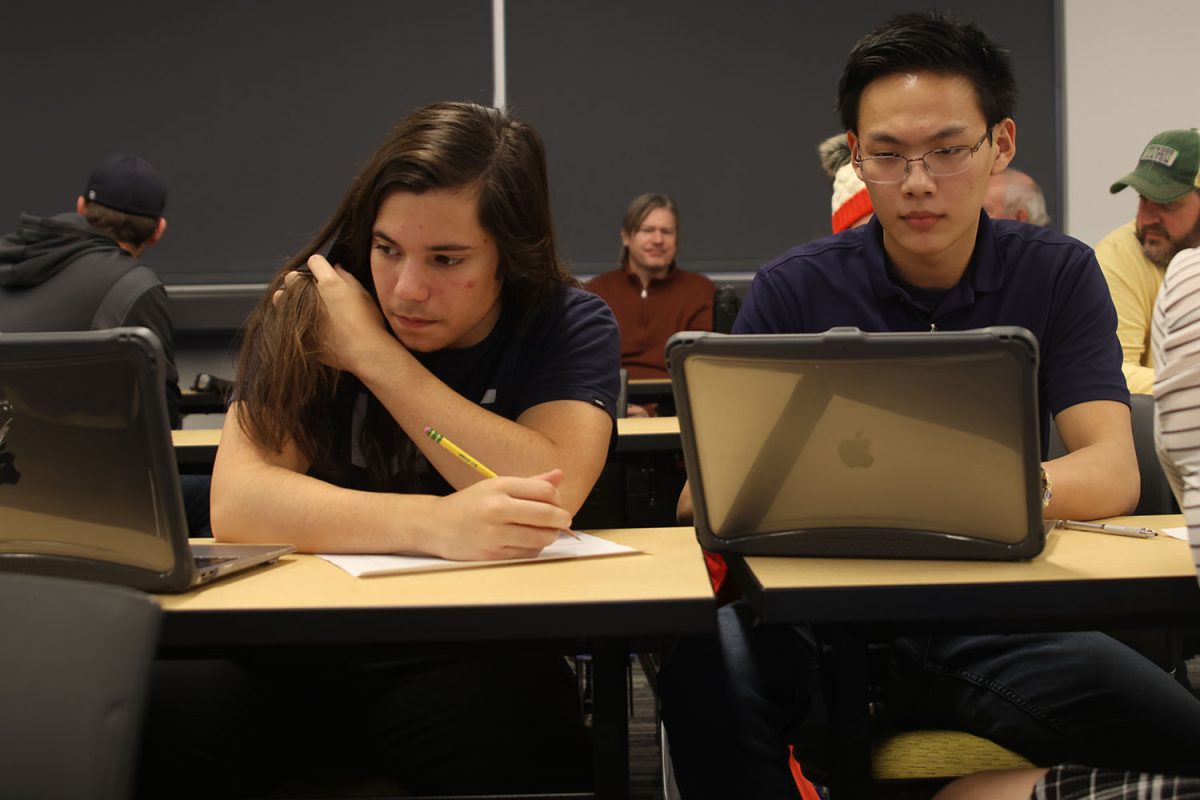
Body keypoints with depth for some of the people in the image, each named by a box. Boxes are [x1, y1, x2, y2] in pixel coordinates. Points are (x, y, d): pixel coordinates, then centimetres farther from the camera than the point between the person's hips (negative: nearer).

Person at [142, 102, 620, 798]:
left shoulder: (570, 325, -3)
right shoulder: (310, 315, -3)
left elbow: (545, 501, -21)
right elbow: (237, 503, -18)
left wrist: (374, 355, -17)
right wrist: (435, 524, -34)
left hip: (481, 646, -1)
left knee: (505, 723, -35)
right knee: (174, 702, -29)